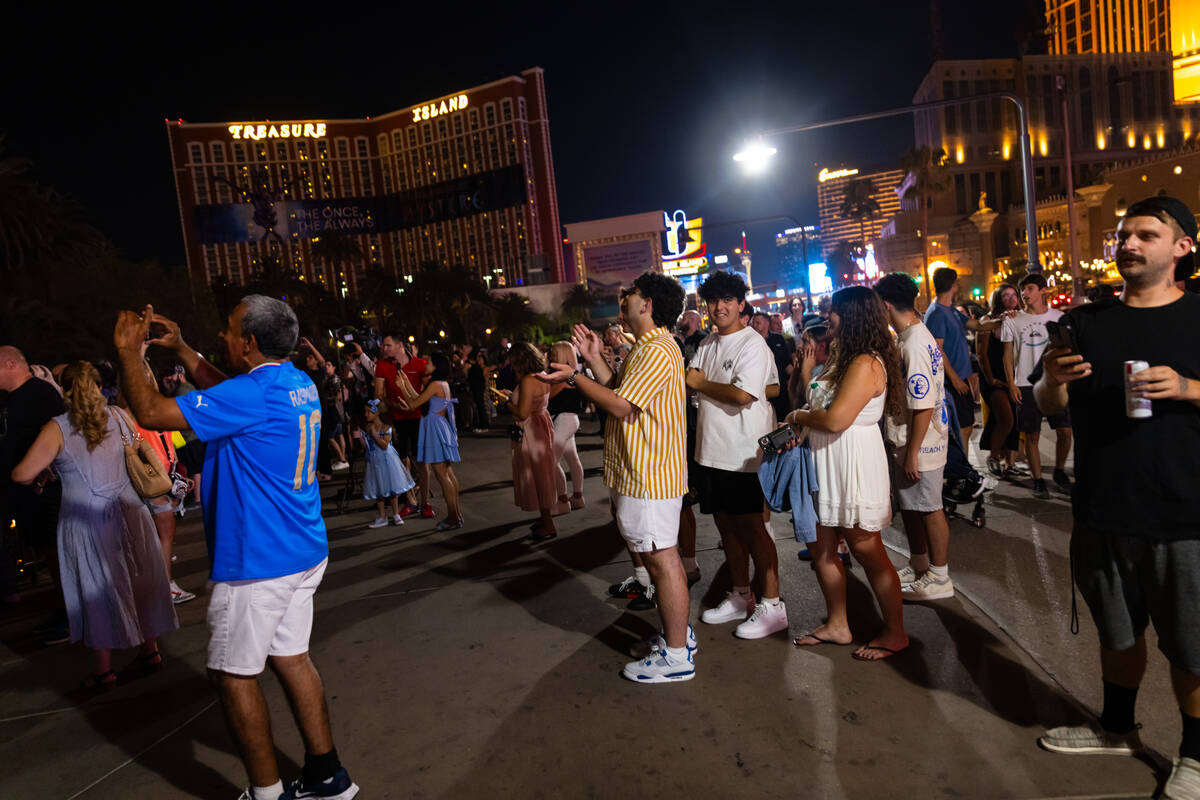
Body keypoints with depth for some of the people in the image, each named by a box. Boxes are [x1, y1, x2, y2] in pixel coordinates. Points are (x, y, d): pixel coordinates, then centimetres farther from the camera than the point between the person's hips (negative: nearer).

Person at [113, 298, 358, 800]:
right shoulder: (300, 383, 7)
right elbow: (225, 391, 25)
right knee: (290, 659, 17)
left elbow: (151, 413, -17)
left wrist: (128, 351, -3)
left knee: (233, 674, 7)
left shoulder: (252, 395, -20)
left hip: (257, 563, -9)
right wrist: (180, 349, 21)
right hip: (305, 552, 9)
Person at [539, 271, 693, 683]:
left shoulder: (657, 351, -19)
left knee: (661, 559, -3)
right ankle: (677, 633, 33)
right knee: (660, 557, 19)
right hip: (642, 472, 11)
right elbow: (620, 391, 14)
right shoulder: (646, 348, 18)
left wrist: (574, 377, -16)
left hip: (648, 475, -11)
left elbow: (621, 405, -23)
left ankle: (677, 656, 8)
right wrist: (594, 359, 10)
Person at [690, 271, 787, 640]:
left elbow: (742, 394, -24)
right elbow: (690, 378, 12)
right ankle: (741, 598, 30)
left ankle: (772, 606, 12)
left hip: (743, 453, -8)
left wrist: (700, 383, -11)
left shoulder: (752, 344, -12)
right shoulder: (708, 343, 13)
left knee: (751, 526, -1)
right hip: (712, 450, 8)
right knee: (726, 524, 15)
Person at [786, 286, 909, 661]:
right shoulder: (845, 359, 13)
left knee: (867, 552, 4)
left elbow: (836, 419, -26)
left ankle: (894, 633, 21)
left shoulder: (866, 363, -19)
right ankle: (837, 625, 28)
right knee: (821, 548, 14)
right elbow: (820, 407, 13)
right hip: (826, 465, 10)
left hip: (855, 467, -10)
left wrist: (800, 416, -10)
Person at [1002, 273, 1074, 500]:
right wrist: (1011, 383, -3)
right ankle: (1038, 480, 14)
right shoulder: (1012, 321, 4)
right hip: (1026, 385, -1)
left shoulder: (1058, 317, 7)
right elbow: (1008, 354, 5)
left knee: (1065, 431, 0)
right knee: (1032, 436, 2)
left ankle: (1059, 471, 23)